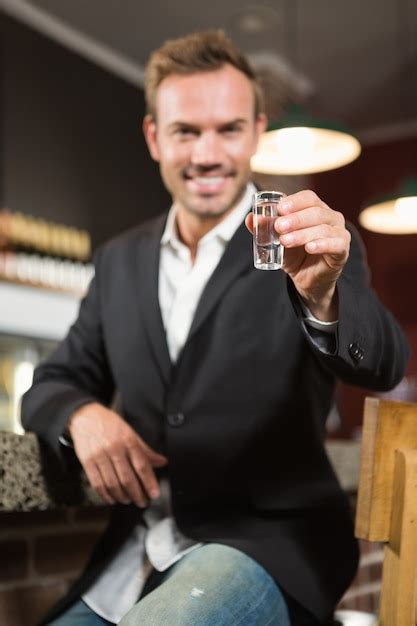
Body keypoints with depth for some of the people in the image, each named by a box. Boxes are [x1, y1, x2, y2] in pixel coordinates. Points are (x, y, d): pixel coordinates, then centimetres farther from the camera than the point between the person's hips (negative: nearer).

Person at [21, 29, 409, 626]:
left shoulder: (312, 247, -3)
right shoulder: (120, 262, 10)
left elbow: (382, 365, -17)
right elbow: (52, 384, 14)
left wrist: (322, 295, -39)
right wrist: (83, 415, -9)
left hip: (266, 545, -4)